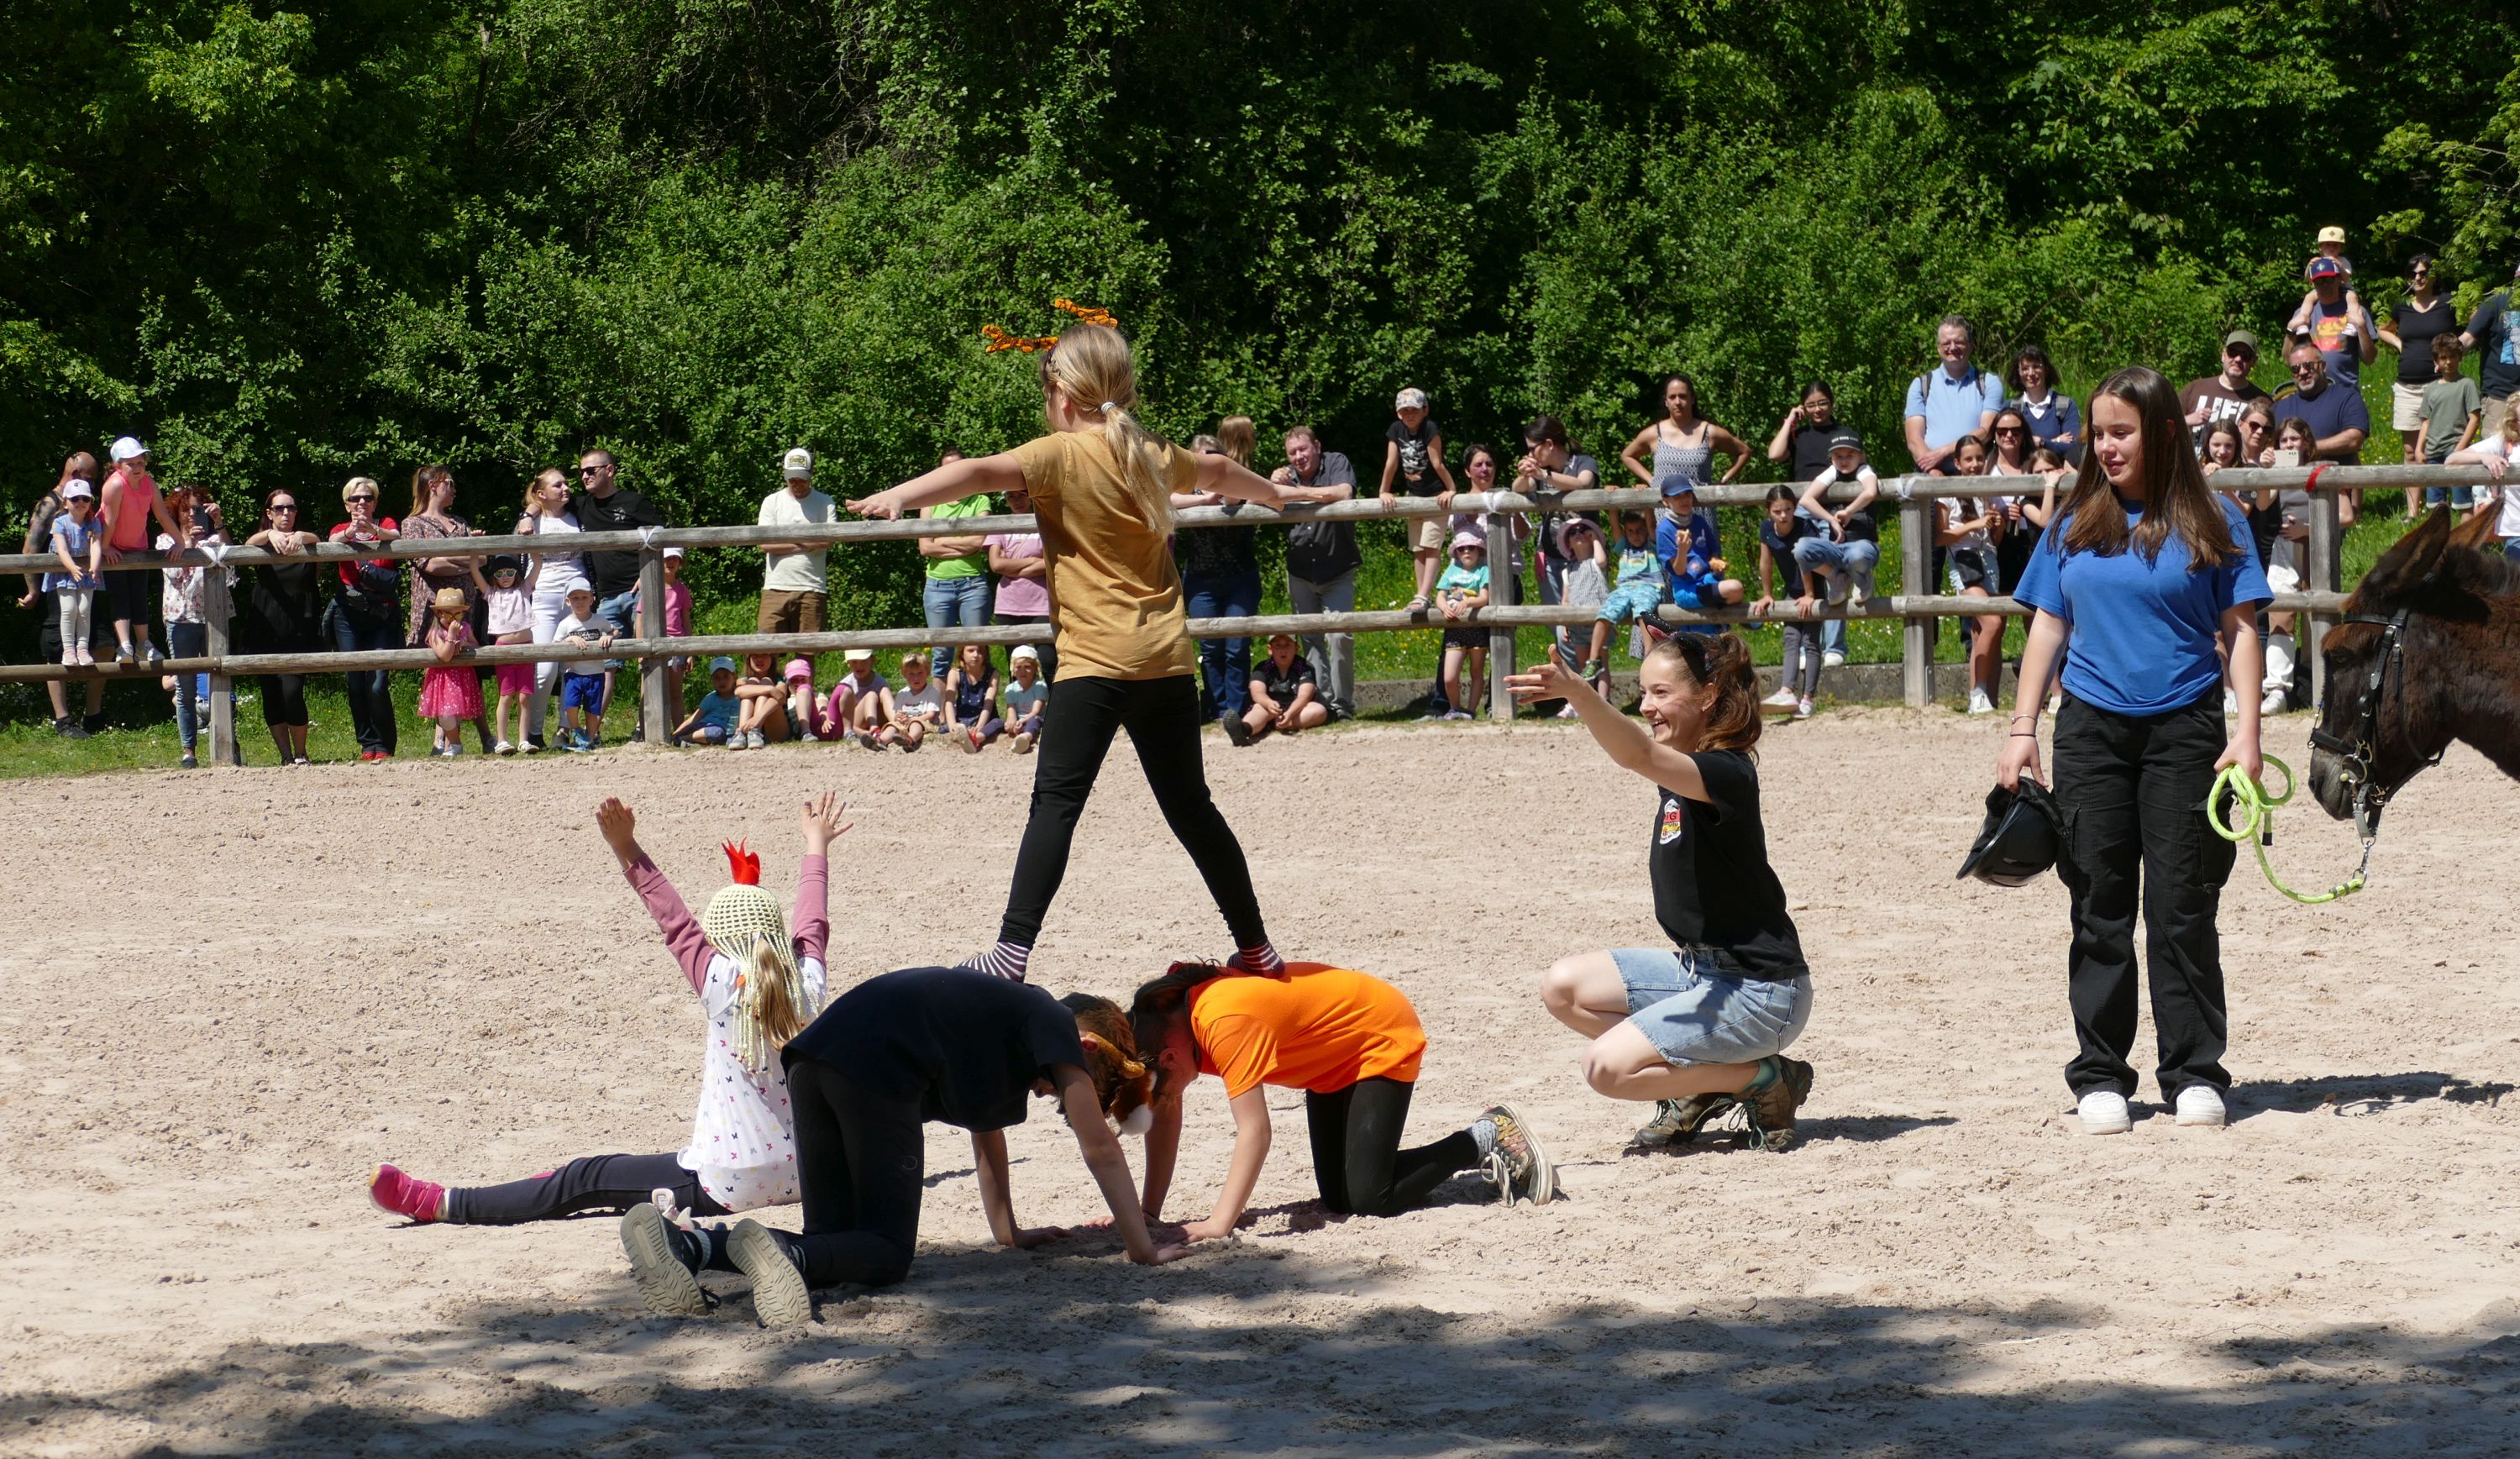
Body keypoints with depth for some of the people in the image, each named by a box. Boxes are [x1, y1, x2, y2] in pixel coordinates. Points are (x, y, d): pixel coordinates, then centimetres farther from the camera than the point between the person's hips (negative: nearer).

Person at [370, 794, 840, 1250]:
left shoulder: (726, 988, -13)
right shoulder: (806, 986, 2)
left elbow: (677, 924, -14)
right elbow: (812, 923, 18)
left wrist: (627, 850, -11)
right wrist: (817, 845, 34)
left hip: (728, 1188, -7)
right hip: (800, 1178, 7)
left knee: (586, 1180, -2)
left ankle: (440, 1204, 1)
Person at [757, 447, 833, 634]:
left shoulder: (824, 503, 7)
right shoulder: (772, 502, 10)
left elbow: (827, 540, -9)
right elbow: (765, 544, -1)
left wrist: (784, 541, -3)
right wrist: (805, 545, -4)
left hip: (811, 589, -1)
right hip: (775, 588, 1)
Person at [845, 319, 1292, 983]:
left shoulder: (1062, 455, -5)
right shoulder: (1155, 456, 15)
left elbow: (982, 472, -24)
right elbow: (1220, 472, 37)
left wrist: (898, 496, -34)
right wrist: (1274, 494, 58)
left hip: (1096, 660, -6)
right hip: (1167, 660, 6)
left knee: (1056, 802, -12)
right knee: (1190, 806, 16)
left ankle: (1012, 951, -25)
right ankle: (1256, 948, 22)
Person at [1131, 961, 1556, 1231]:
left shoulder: (1225, 1023, -36)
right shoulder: (1168, 1011, -11)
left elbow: (1254, 1131, -38)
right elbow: (1166, 1116, -5)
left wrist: (1219, 1224, -41)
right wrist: (1149, 1213, -12)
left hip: (1384, 1038, -9)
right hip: (1334, 1060, 9)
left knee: (1368, 1198, -16)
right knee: (1339, 1198, 4)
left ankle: (1485, 1139, 5)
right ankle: (1482, 1148, 19)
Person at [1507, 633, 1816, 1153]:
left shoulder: (1724, 774, -23)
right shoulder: (1685, 772, 5)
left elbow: (1640, 756, -41)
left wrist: (1575, 692, -54)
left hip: (1761, 992, -10)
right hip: (1699, 970, 10)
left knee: (1607, 1067, -18)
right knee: (1562, 987, 5)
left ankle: (1768, 1080, -2)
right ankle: (1699, 1084, 10)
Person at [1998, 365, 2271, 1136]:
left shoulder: (2210, 523, 1)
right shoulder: (2074, 525, 9)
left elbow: (2239, 630, 0)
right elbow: (2048, 627, 12)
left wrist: (2247, 729, -8)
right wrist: (2021, 729, 5)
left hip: (2184, 727, -3)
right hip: (2091, 726, 3)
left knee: (2182, 907, -1)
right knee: (2100, 907, 5)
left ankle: (2194, 1072, 7)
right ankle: (2100, 1074, 12)